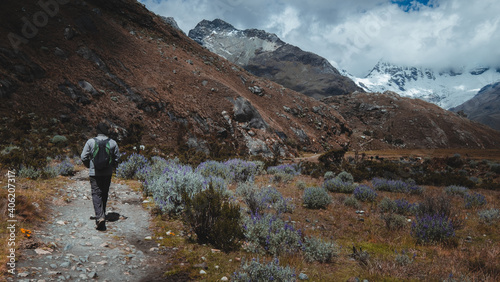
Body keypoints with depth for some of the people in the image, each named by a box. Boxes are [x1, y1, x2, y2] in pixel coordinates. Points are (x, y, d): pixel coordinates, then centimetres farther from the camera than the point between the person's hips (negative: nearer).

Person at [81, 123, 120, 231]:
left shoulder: (91, 142, -6)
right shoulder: (113, 143, -1)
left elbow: (84, 157, -3)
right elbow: (117, 158, 5)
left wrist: (89, 166, 15)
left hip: (94, 173, -2)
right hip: (108, 173, 2)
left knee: (96, 194, -3)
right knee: (104, 194, 15)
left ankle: (100, 216, -19)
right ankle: (102, 215, 28)